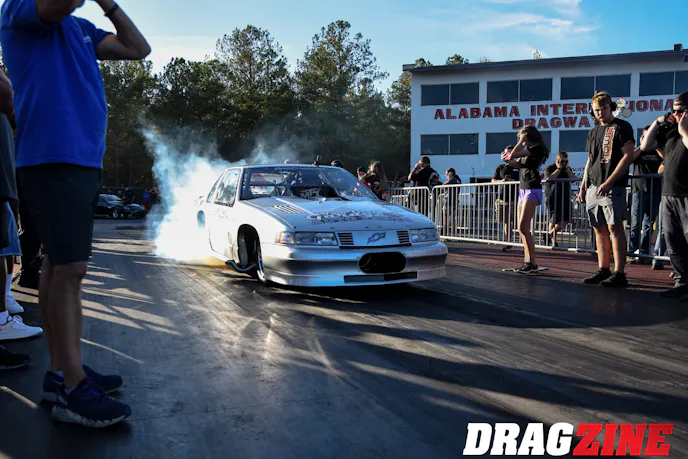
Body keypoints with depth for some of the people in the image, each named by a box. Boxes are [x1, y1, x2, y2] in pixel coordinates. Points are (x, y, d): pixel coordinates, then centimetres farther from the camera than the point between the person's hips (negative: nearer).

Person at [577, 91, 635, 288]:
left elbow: (628, 156, -10)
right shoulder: (593, 132, 20)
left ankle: (619, 274, -9)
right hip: (593, 187, 7)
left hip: (613, 186, -7)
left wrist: (609, 182, -16)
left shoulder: (622, 127, -1)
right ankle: (603, 271, 13)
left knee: (615, 228, -10)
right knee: (600, 229, 7)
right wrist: (583, 186, 15)